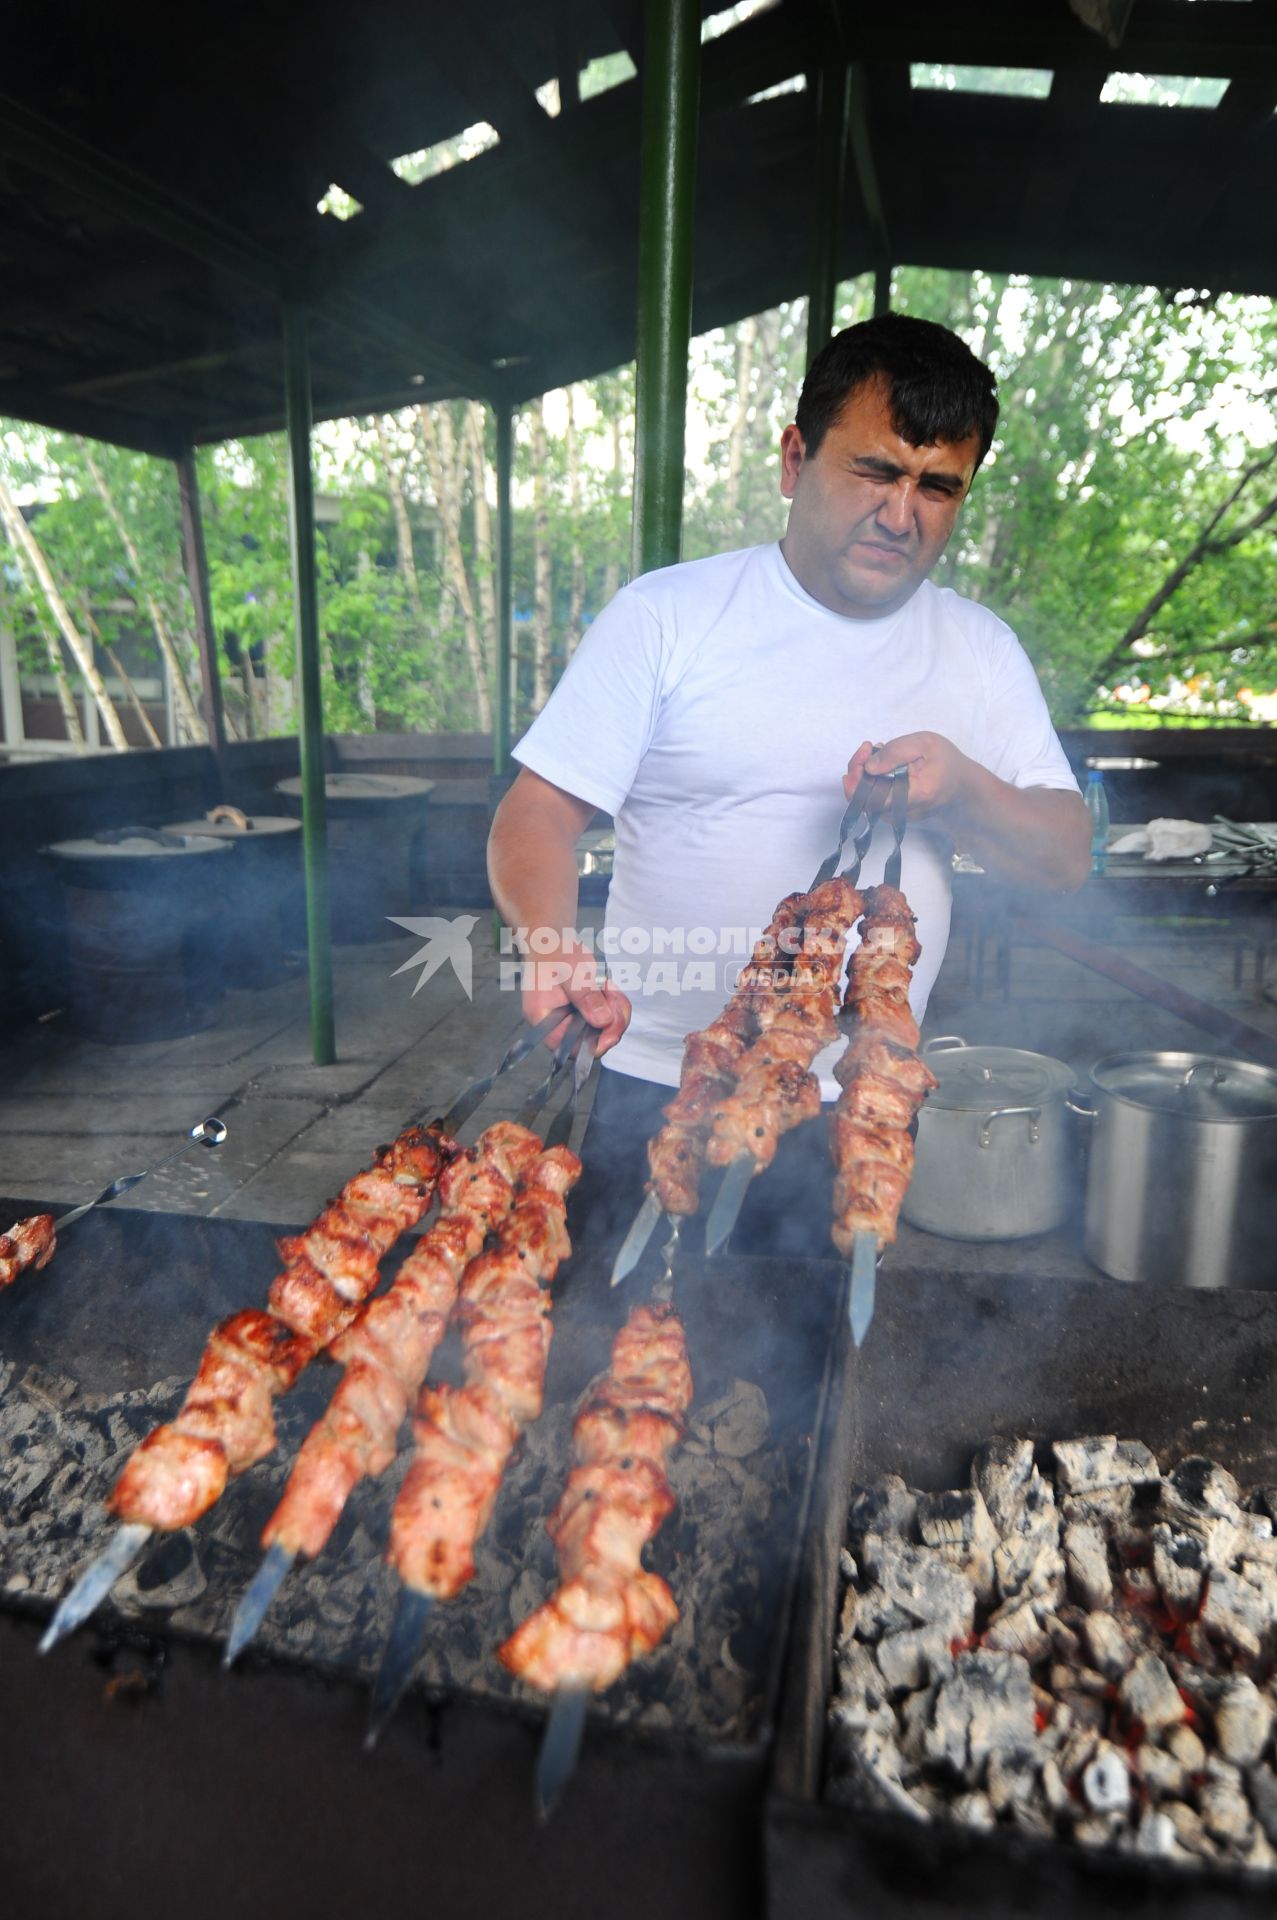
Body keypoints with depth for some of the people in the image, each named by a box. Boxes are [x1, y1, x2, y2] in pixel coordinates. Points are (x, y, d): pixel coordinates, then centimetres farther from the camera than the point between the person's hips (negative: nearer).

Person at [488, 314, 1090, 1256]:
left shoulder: (981, 649, 6)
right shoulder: (665, 613, -5)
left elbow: (1069, 854, 4)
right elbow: (537, 814, -9)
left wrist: (961, 786, -16)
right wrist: (555, 947, -29)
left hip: (862, 1114, 3)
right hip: (657, 1097, -2)